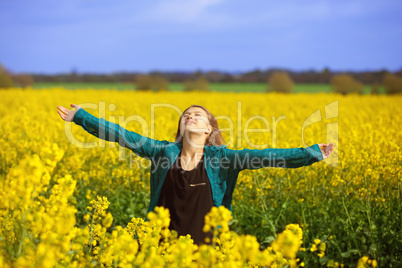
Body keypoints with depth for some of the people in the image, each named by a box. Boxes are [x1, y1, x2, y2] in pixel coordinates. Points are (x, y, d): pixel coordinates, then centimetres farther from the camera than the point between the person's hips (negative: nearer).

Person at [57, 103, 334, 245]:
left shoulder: (220, 158, -3)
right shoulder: (164, 152, 2)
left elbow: (263, 156, -9)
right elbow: (123, 135, 3)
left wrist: (311, 153, -16)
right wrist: (80, 116, 4)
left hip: (202, 243, -1)